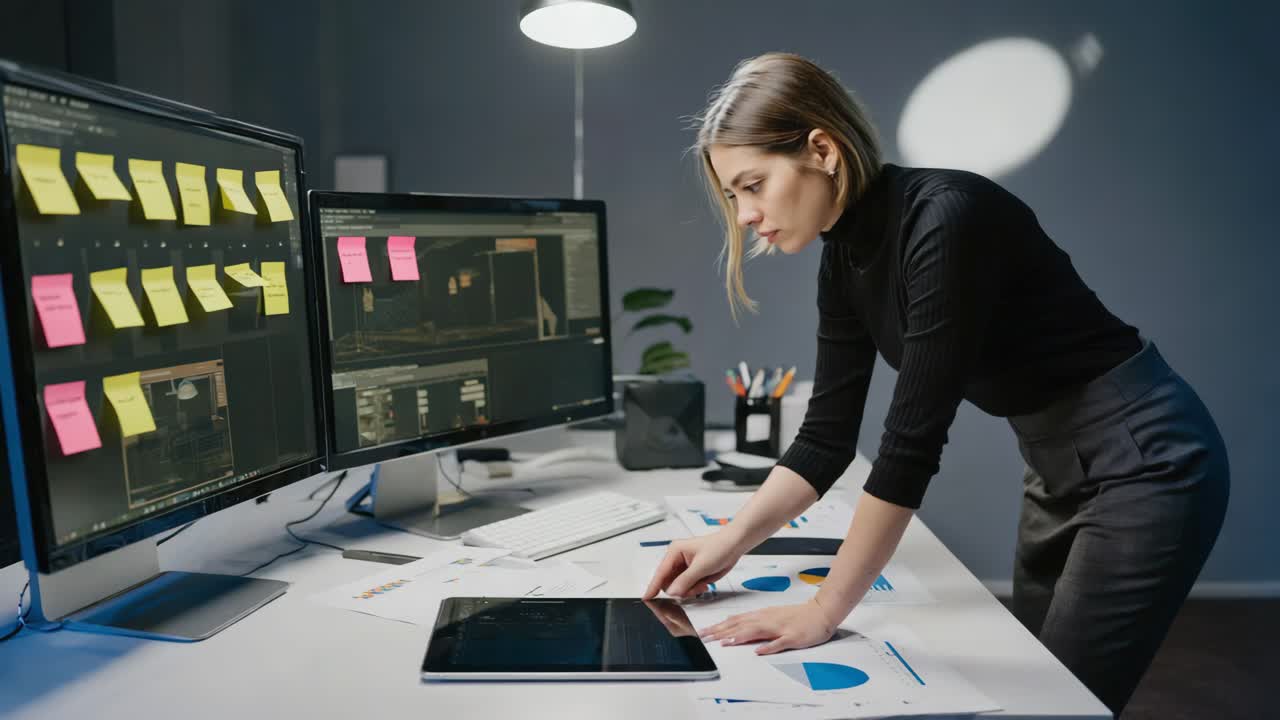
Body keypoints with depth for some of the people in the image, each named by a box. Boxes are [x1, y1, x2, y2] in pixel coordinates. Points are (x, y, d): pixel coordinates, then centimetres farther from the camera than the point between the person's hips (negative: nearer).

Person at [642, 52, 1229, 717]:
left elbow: (913, 439, -29)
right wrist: (730, 542, -7)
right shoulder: (845, 256, -2)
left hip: (1142, 459, -8)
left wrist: (825, 611, -24)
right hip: (1058, 469, 8)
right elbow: (828, 436, 0)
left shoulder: (945, 218, -28)